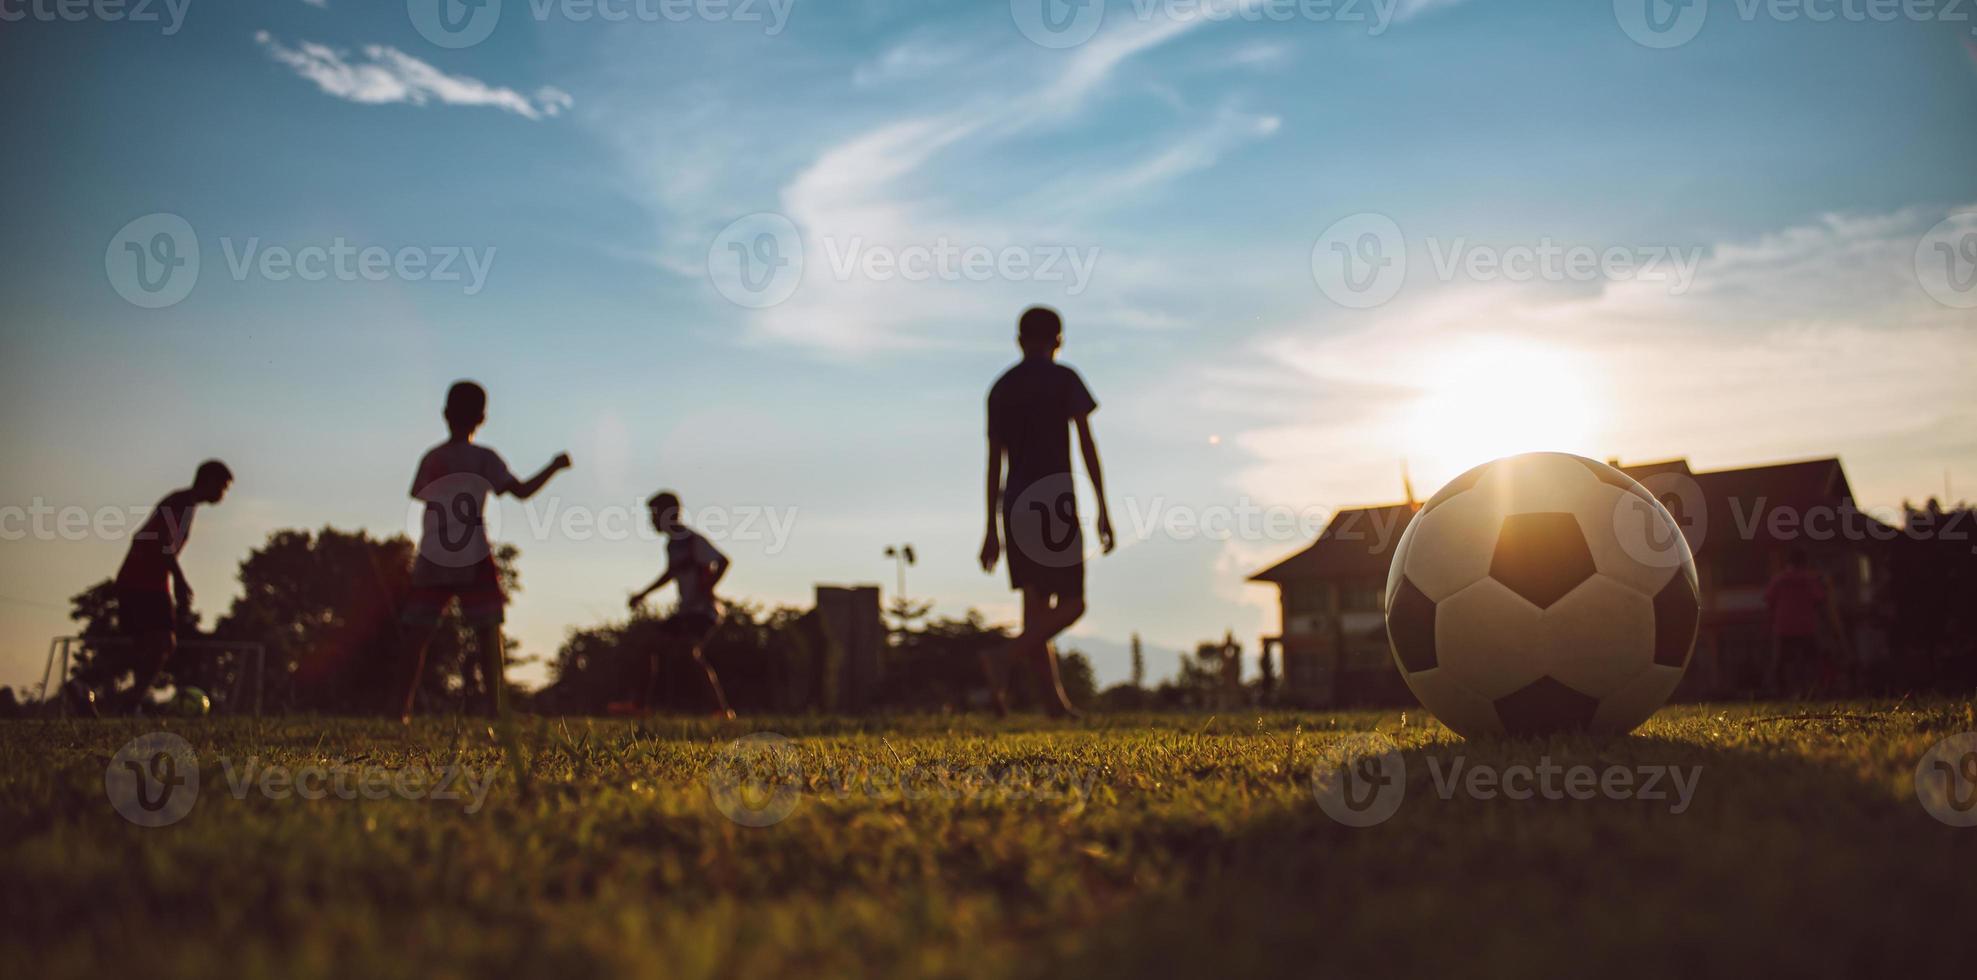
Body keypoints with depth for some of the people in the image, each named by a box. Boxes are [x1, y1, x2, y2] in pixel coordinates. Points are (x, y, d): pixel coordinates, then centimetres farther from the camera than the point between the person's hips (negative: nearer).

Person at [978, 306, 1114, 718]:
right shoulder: (1064, 379, -1)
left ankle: (1055, 698, 1)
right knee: (1071, 603, -2)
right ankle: (1004, 657, -23)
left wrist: (992, 529, 14)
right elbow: (1087, 445, -7)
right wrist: (1103, 509, -5)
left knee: (1036, 603, 5)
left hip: (1016, 504, 6)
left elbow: (994, 461, 13)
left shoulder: (1000, 388, 13)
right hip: (1056, 501, -5)